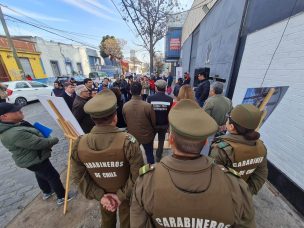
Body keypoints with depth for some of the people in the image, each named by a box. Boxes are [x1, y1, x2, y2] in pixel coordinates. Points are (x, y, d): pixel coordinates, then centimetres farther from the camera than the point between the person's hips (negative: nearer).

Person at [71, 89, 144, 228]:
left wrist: (99, 195, -8)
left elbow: (78, 176, -12)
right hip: (126, 193, -2)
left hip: (103, 194, 3)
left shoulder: (78, 145, -22)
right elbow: (138, 174, -26)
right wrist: (122, 195, -13)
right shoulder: (128, 141, -34)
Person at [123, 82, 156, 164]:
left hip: (132, 135, 3)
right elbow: (154, 122, -12)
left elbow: (125, 121, 1)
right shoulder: (148, 106, -26)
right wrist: (153, 132, 8)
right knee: (149, 155, 20)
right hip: (146, 135, -3)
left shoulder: (125, 106, -15)